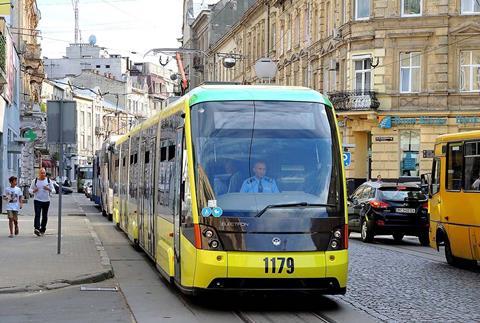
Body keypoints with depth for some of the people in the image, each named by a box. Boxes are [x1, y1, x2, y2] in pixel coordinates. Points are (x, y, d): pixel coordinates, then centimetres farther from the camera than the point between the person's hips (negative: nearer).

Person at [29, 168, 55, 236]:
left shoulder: (48, 181, 6)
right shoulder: (35, 181, 4)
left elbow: (53, 190, 7)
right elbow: (30, 189, 10)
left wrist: (48, 189, -15)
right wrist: (34, 191, -13)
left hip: (46, 201, 2)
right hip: (37, 200, -2)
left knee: (45, 216, 6)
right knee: (37, 214, -16)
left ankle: (42, 229, 18)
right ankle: (36, 228, -27)